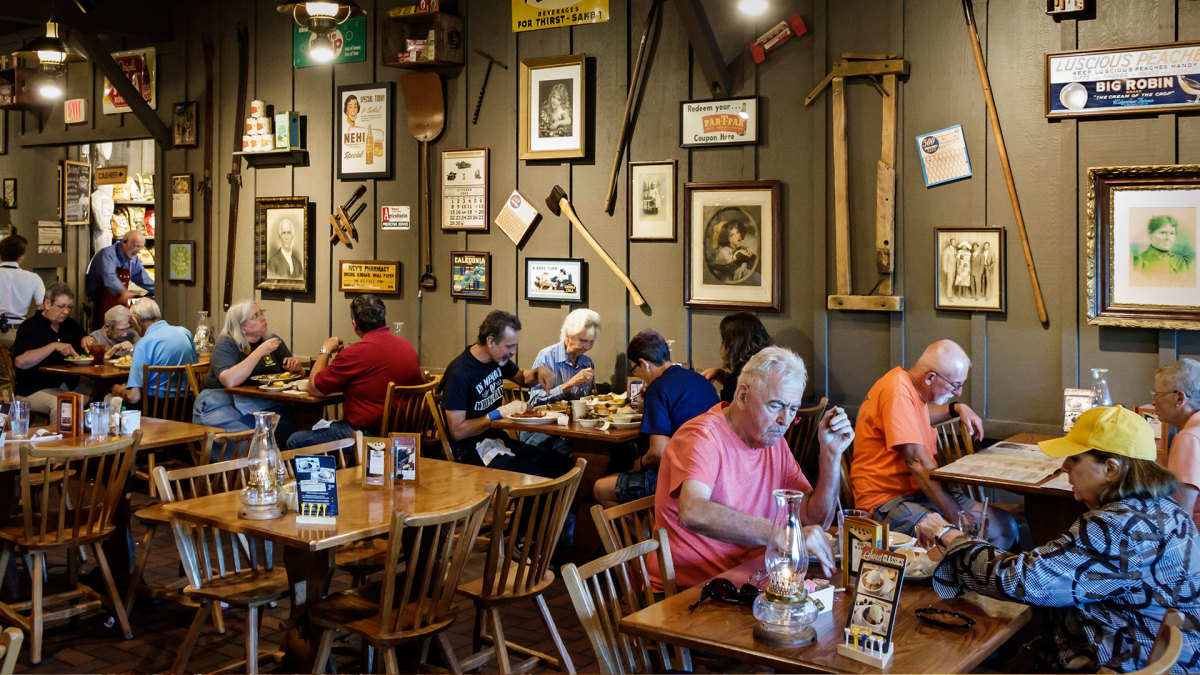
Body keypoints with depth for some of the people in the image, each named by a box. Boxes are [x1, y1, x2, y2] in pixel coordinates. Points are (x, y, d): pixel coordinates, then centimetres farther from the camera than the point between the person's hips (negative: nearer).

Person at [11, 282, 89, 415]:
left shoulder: (71, 325, 17)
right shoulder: (30, 327, -2)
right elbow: (20, 362, -15)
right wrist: (54, 346, -19)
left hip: (70, 384, 6)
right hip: (35, 388, -6)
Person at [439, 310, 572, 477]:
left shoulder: (498, 359, 7)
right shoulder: (460, 373, -19)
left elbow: (523, 378, 28)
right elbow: (457, 432, -19)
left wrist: (540, 372, 5)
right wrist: (500, 412, -21)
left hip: (498, 440, 8)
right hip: (471, 449, -8)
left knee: (563, 464, -9)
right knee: (533, 476, -29)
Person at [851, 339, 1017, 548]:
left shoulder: (911, 387, 12)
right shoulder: (897, 392, -19)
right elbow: (916, 460, -25)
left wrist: (956, 408, 20)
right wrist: (958, 519, -25)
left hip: (922, 489, 10)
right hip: (887, 500, -10)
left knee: (1005, 526, -4)